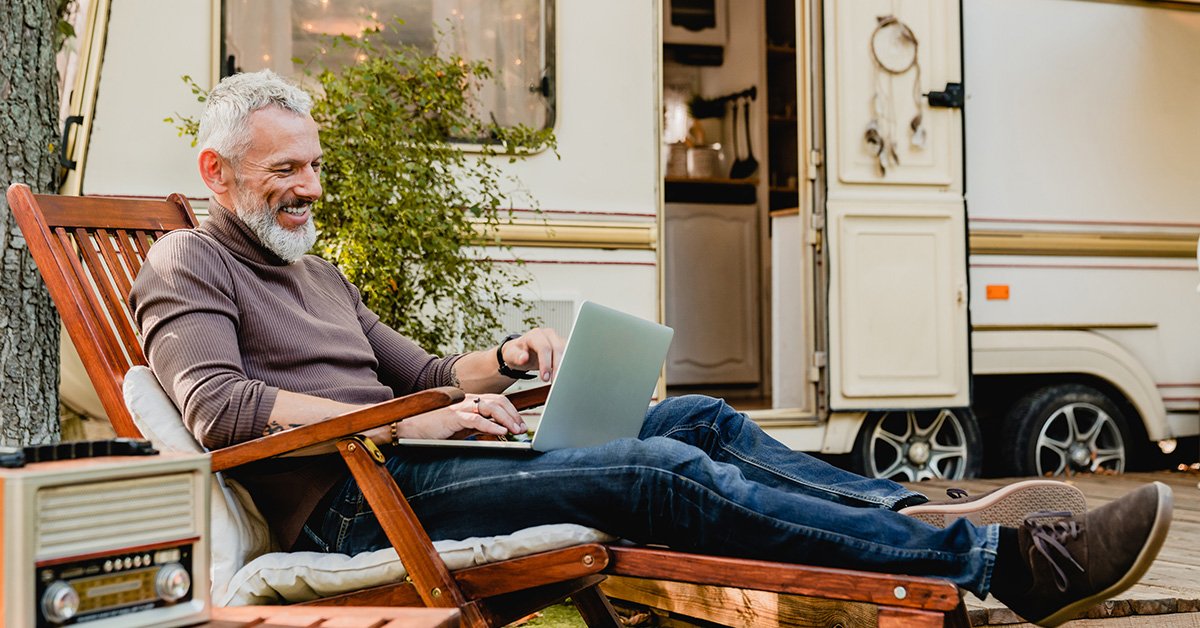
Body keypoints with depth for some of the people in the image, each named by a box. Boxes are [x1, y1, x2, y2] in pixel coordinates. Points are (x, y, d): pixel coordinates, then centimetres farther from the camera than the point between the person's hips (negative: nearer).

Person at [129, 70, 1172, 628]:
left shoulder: (319, 275, 27)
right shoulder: (188, 267, 1)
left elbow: (419, 374, 29)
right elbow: (219, 405, -17)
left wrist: (508, 358, 8)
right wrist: (409, 428, -19)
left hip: (394, 463, 9)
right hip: (346, 506, -9)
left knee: (697, 420, -2)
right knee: (663, 473, -24)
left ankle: (921, 515, 0)